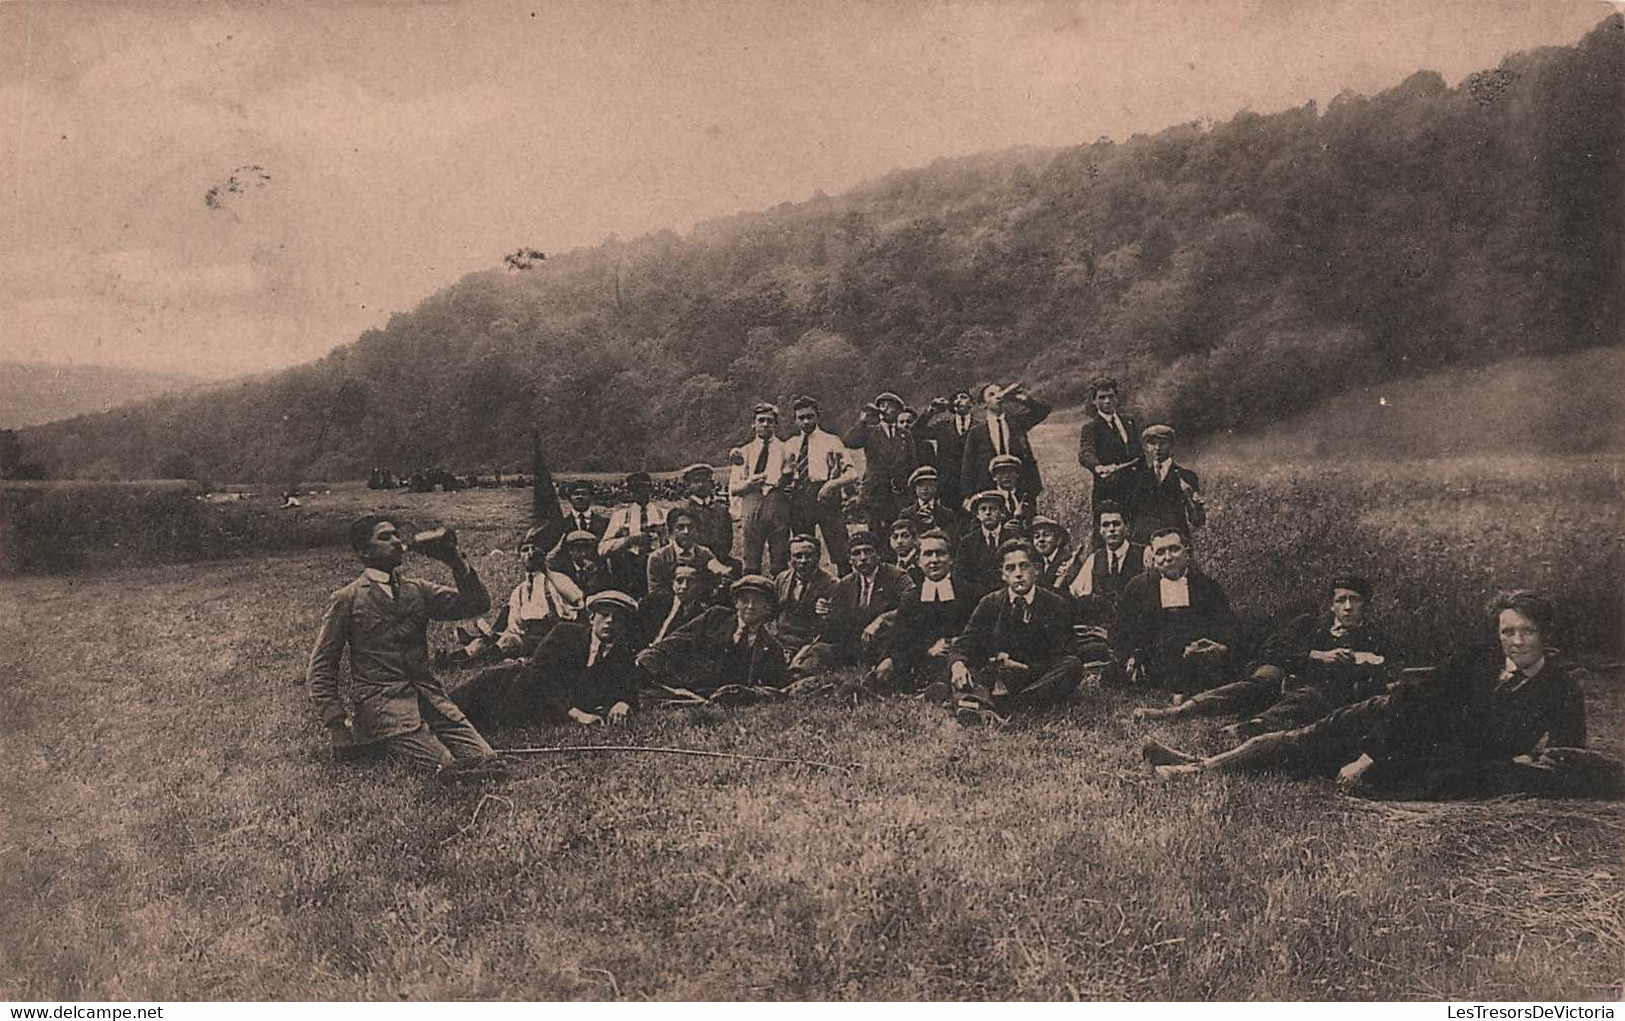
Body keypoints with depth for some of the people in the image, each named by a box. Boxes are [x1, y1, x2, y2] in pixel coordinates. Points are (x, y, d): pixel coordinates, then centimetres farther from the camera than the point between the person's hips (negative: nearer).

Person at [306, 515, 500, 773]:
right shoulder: (347, 600, 3)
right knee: (444, 768, -22)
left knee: (485, 760, -11)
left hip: (428, 694, 5)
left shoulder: (418, 590, 17)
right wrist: (338, 724, -8)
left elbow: (478, 604, 7)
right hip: (379, 701, -5)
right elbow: (320, 671, 3)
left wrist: (455, 561, -7)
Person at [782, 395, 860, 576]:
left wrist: (832, 484, -15)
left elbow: (852, 473, 2)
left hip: (825, 498, -4)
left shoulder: (831, 441, 7)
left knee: (840, 554, -9)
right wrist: (786, 485, -1)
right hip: (798, 500, 4)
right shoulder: (789, 445, 17)